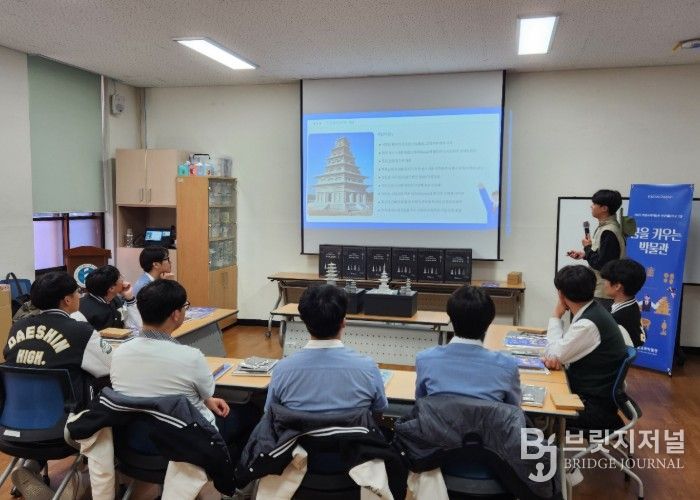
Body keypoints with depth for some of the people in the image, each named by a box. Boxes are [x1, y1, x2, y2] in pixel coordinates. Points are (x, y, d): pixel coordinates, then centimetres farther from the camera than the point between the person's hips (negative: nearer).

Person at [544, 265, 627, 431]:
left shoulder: (588, 324, -26)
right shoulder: (591, 311, 1)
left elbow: (554, 355, -15)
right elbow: (562, 348, 6)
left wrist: (556, 316, -8)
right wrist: (553, 356, -16)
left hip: (595, 405, -8)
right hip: (587, 389, 8)